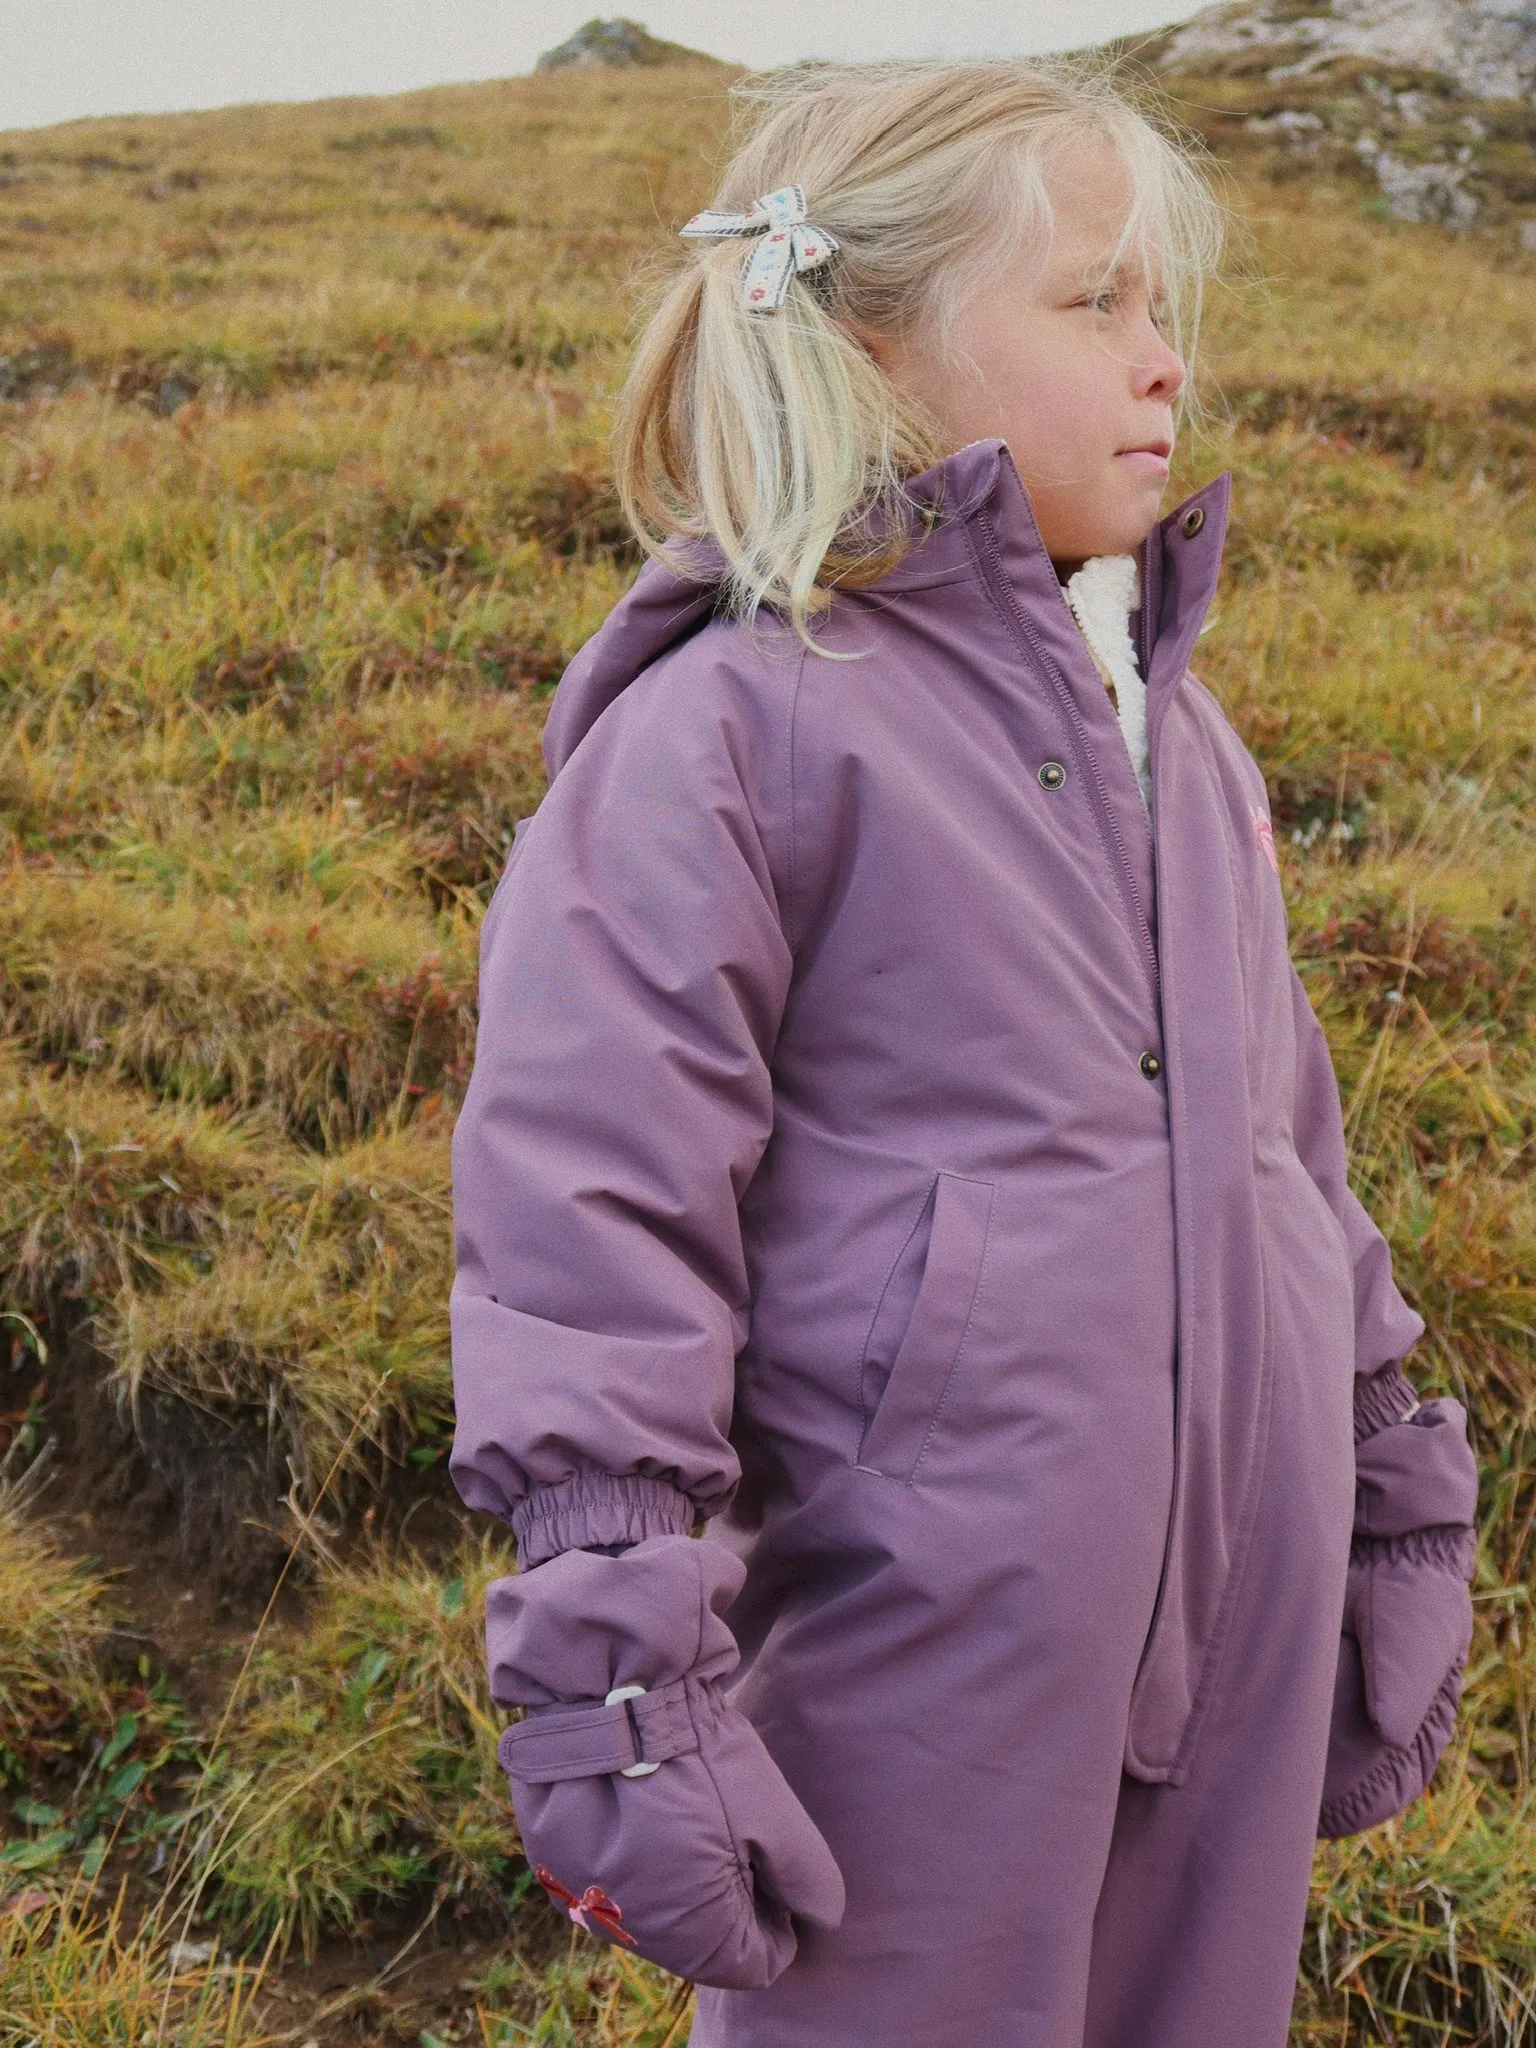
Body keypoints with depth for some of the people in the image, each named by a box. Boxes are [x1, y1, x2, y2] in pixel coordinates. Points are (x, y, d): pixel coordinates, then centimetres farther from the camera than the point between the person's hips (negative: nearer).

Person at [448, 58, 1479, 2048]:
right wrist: (617, 1677, -16)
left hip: (1249, 1631, 7)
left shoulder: (1173, 727, 13)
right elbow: (585, 1209, -15)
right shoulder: (732, 726, -11)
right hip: (924, 1633, -7)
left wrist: (1401, 1523, 21)